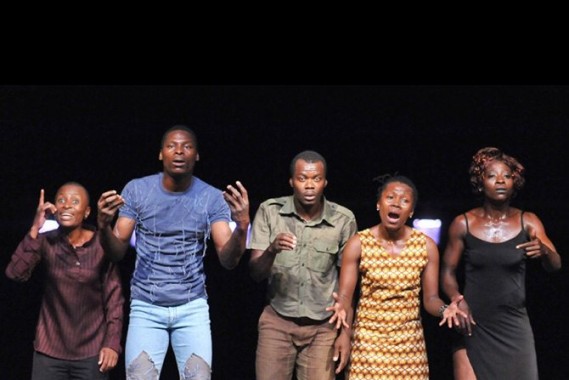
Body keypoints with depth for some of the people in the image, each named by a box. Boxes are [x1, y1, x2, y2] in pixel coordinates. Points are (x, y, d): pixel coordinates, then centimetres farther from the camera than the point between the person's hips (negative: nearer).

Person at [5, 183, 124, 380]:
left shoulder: (102, 246, -6)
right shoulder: (46, 242, -3)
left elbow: (114, 297, -3)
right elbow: (15, 273, -17)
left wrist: (112, 343, -9)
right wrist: (35, 230, -21)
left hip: (91, 351, -1)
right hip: (50, 350, 1)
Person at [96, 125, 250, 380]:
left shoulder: (212, 198, -6)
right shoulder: (136, 190, -4)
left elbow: (228, 260, -13)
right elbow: (117, 253, -4)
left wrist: (242, 226, -33)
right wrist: (104, 225, -26)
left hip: (192, 308, 0)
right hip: (145, 308, 0)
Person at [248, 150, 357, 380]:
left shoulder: (343, 220, -8)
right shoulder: (270, 211, -7)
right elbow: (256, 273, -9)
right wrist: (272, 250, -29)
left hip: (322, 326, 0)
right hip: (277, 321, 0)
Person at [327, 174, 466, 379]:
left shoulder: (426, 246, 1)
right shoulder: (358, 244, -4)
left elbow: (430, 298, 3)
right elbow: (345, 295, -6)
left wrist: (444, 309, -20)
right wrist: (343, 313, -28)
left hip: (410, 343, 2)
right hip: (368, 340, -2)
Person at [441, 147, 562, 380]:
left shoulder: (527, 222, 0)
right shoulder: (463, 224, -1)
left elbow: (555, 265, -8)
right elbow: (448, 271, 4)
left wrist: (544, 251, -30)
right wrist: (458, 301, -14)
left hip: (514, 325, 1)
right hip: (473, 324, -1)